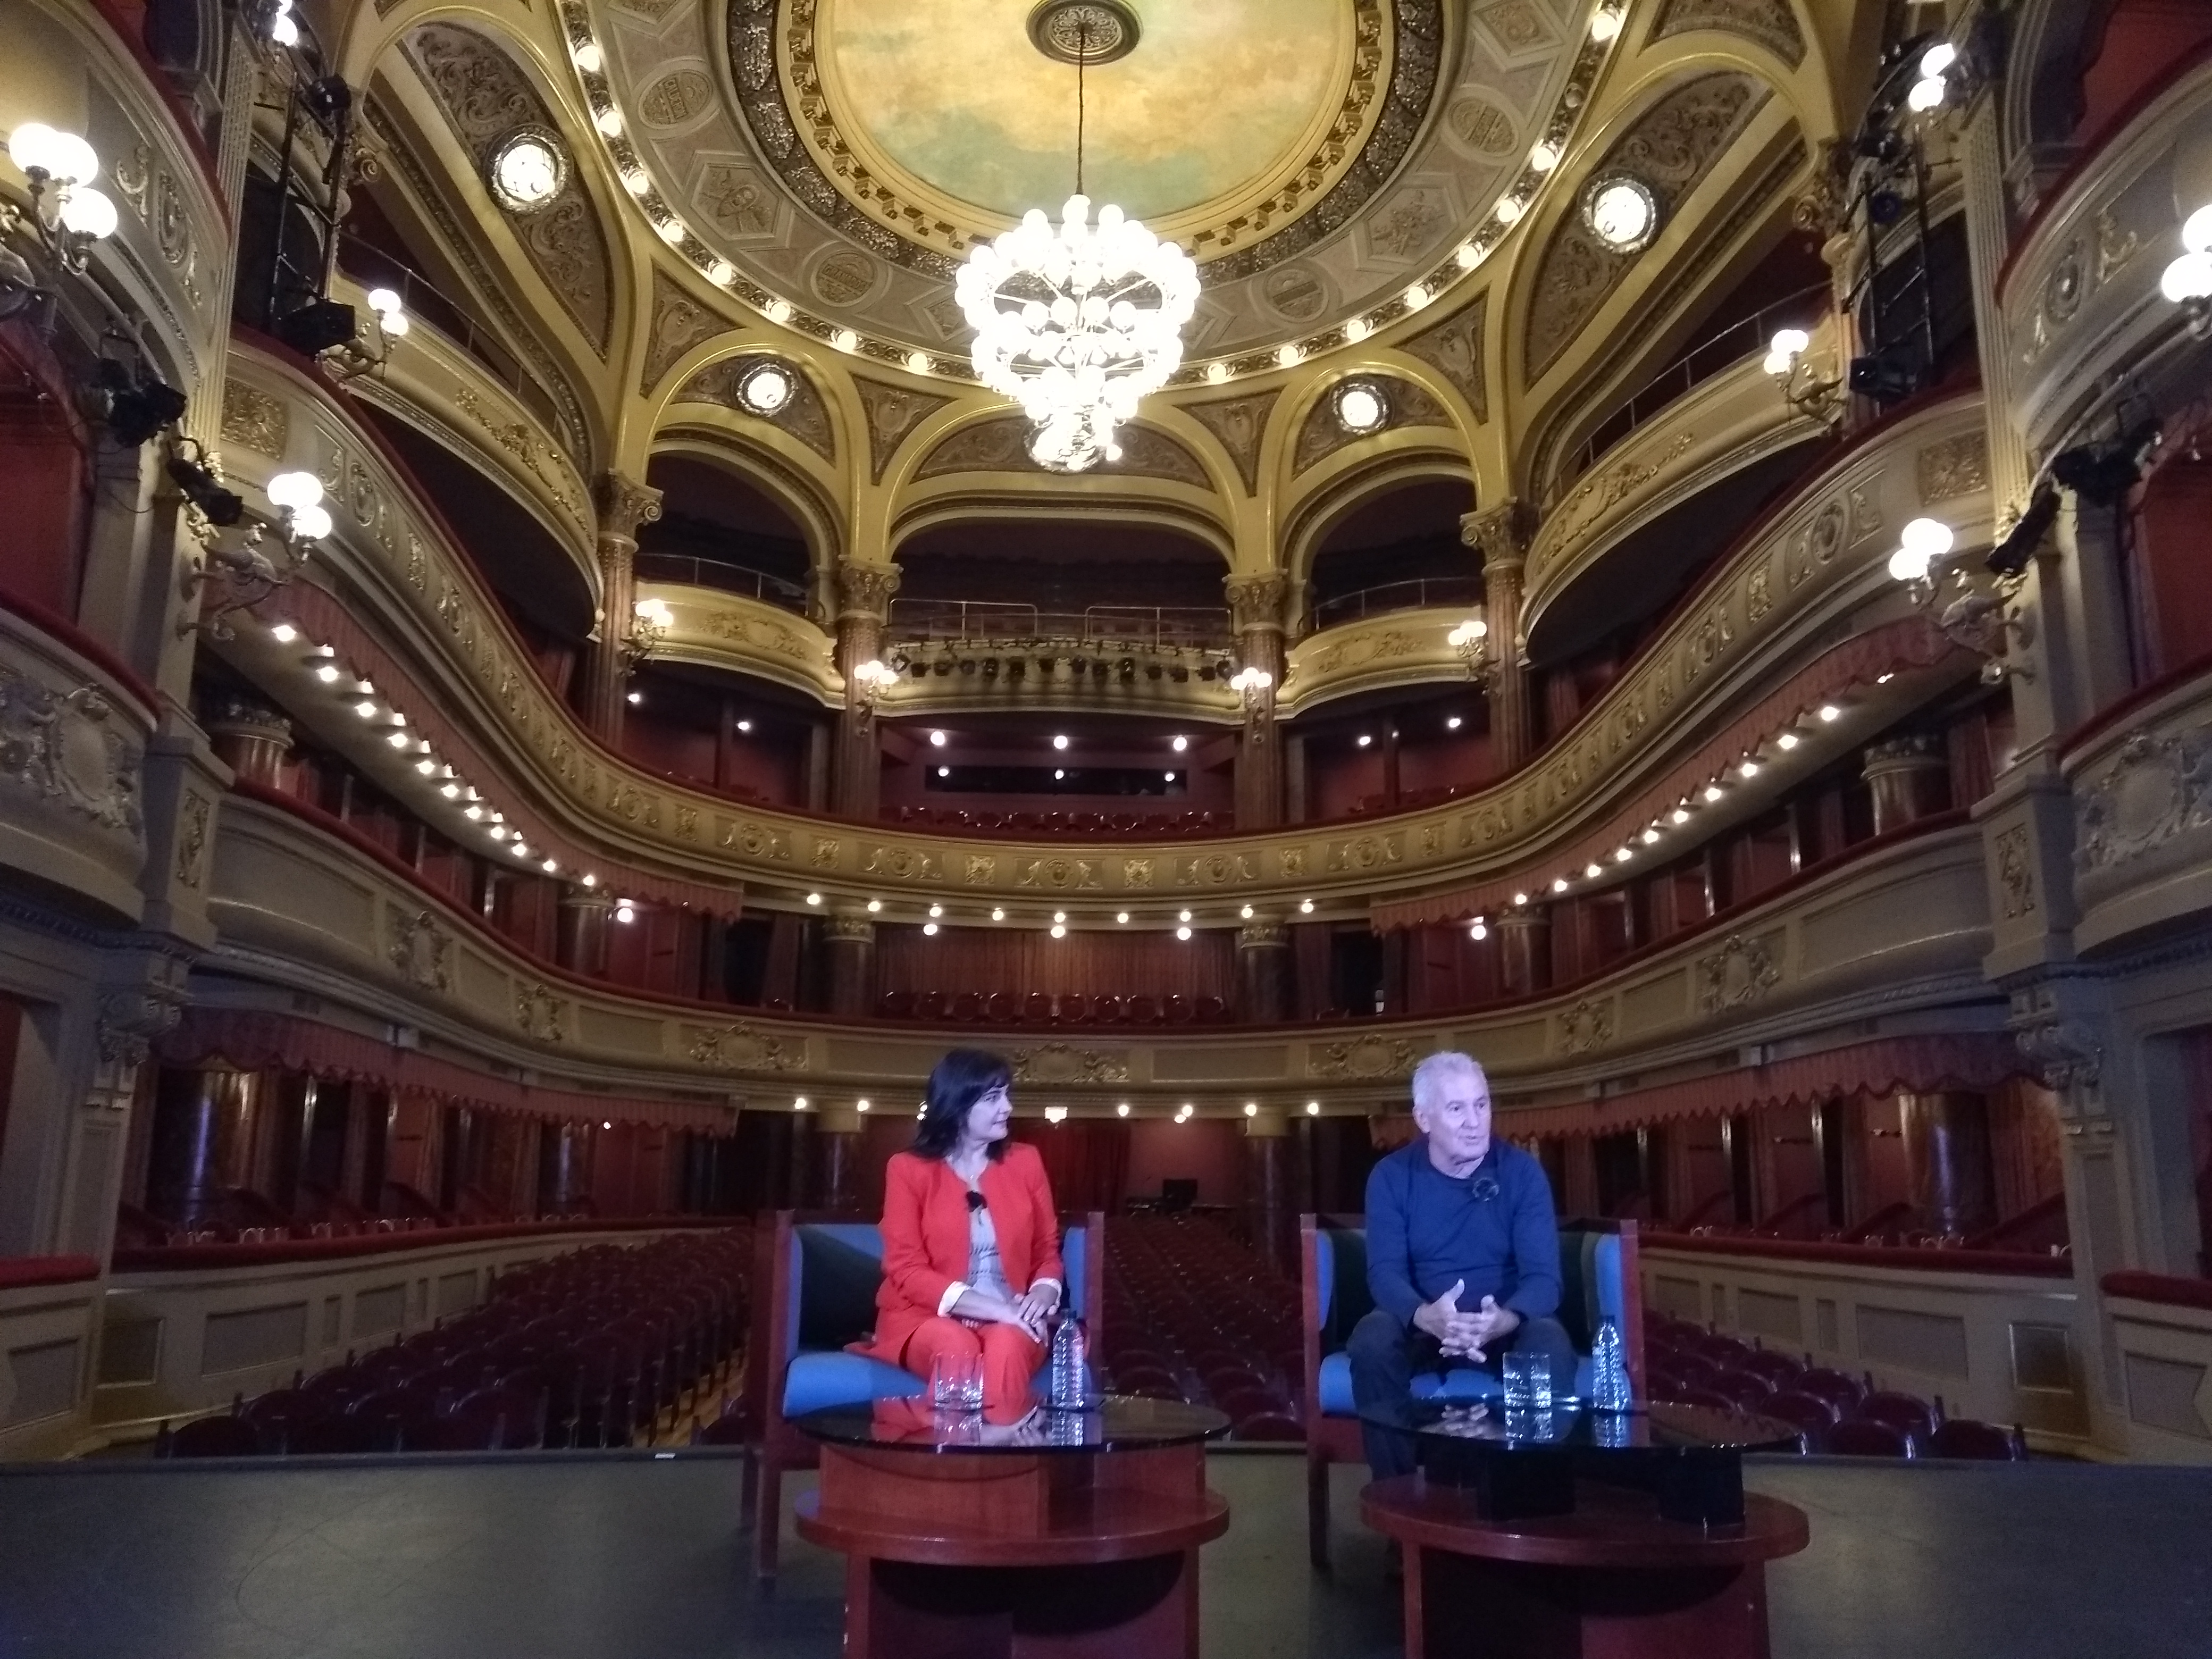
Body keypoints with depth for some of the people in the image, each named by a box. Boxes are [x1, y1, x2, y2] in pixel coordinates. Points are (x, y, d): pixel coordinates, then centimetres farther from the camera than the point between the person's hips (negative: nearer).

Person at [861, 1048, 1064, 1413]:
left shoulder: (1025, 1161, 9)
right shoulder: (908, 1169, -2)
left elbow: (1047, 1249, 13)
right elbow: (907, 1270, -9)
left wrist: (1043, 1293, -14)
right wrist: (992, 1307, -20)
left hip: (1009, 1322, 2)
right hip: (927, 1317, -2)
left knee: (1007, 1346, -35)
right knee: (957, 1347, -37)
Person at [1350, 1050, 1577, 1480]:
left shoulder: (1523, 1171, -7)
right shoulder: (1391, 1177, -7)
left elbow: (1543, 1275, -14)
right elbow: (1385, 1272, -15)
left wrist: (1504, 1320, -38)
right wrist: (1428, 1317, -39)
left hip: (1505, 1324, 0)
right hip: (1422, 1323, 0)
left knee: (1551, 1345, -32)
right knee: (1371, 1341, -31)